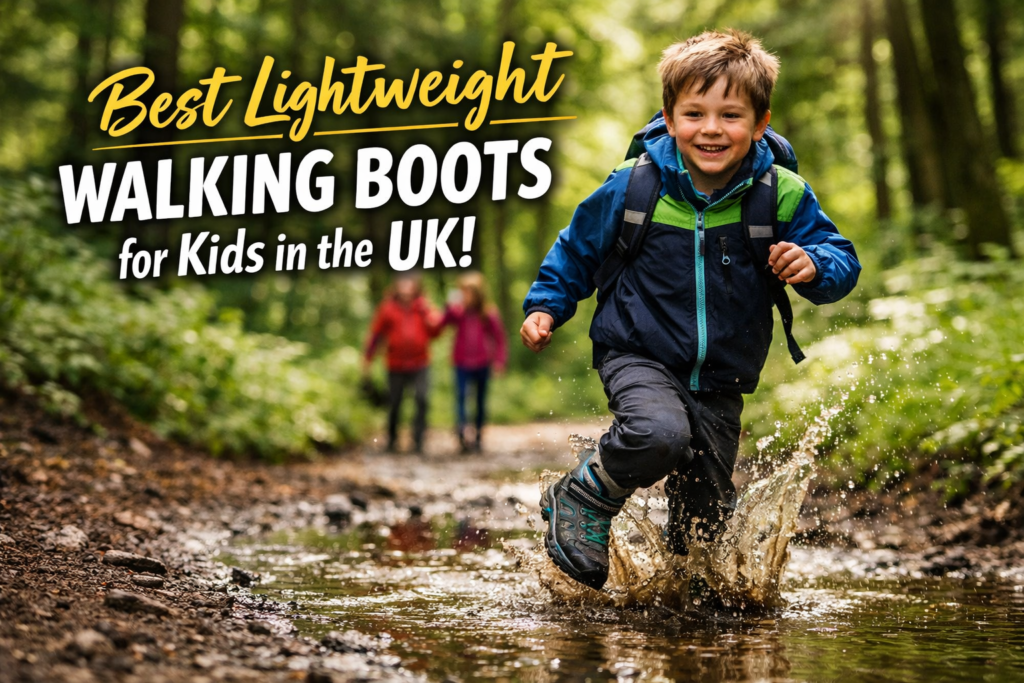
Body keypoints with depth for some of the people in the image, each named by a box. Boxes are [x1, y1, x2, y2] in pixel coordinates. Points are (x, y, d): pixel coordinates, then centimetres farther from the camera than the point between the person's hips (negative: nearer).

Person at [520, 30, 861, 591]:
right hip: (637, 356, -3)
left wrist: (814, 266, -24)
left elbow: (842, 263, -2)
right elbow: (579, 246, 7)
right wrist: (546, 306, 1)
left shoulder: (783, 196, -9)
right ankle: (580, 502, -7)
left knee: (704, 518, 10)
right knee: (659, 434, -35)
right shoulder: (635, 186, -10)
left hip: (720, 382, 3)